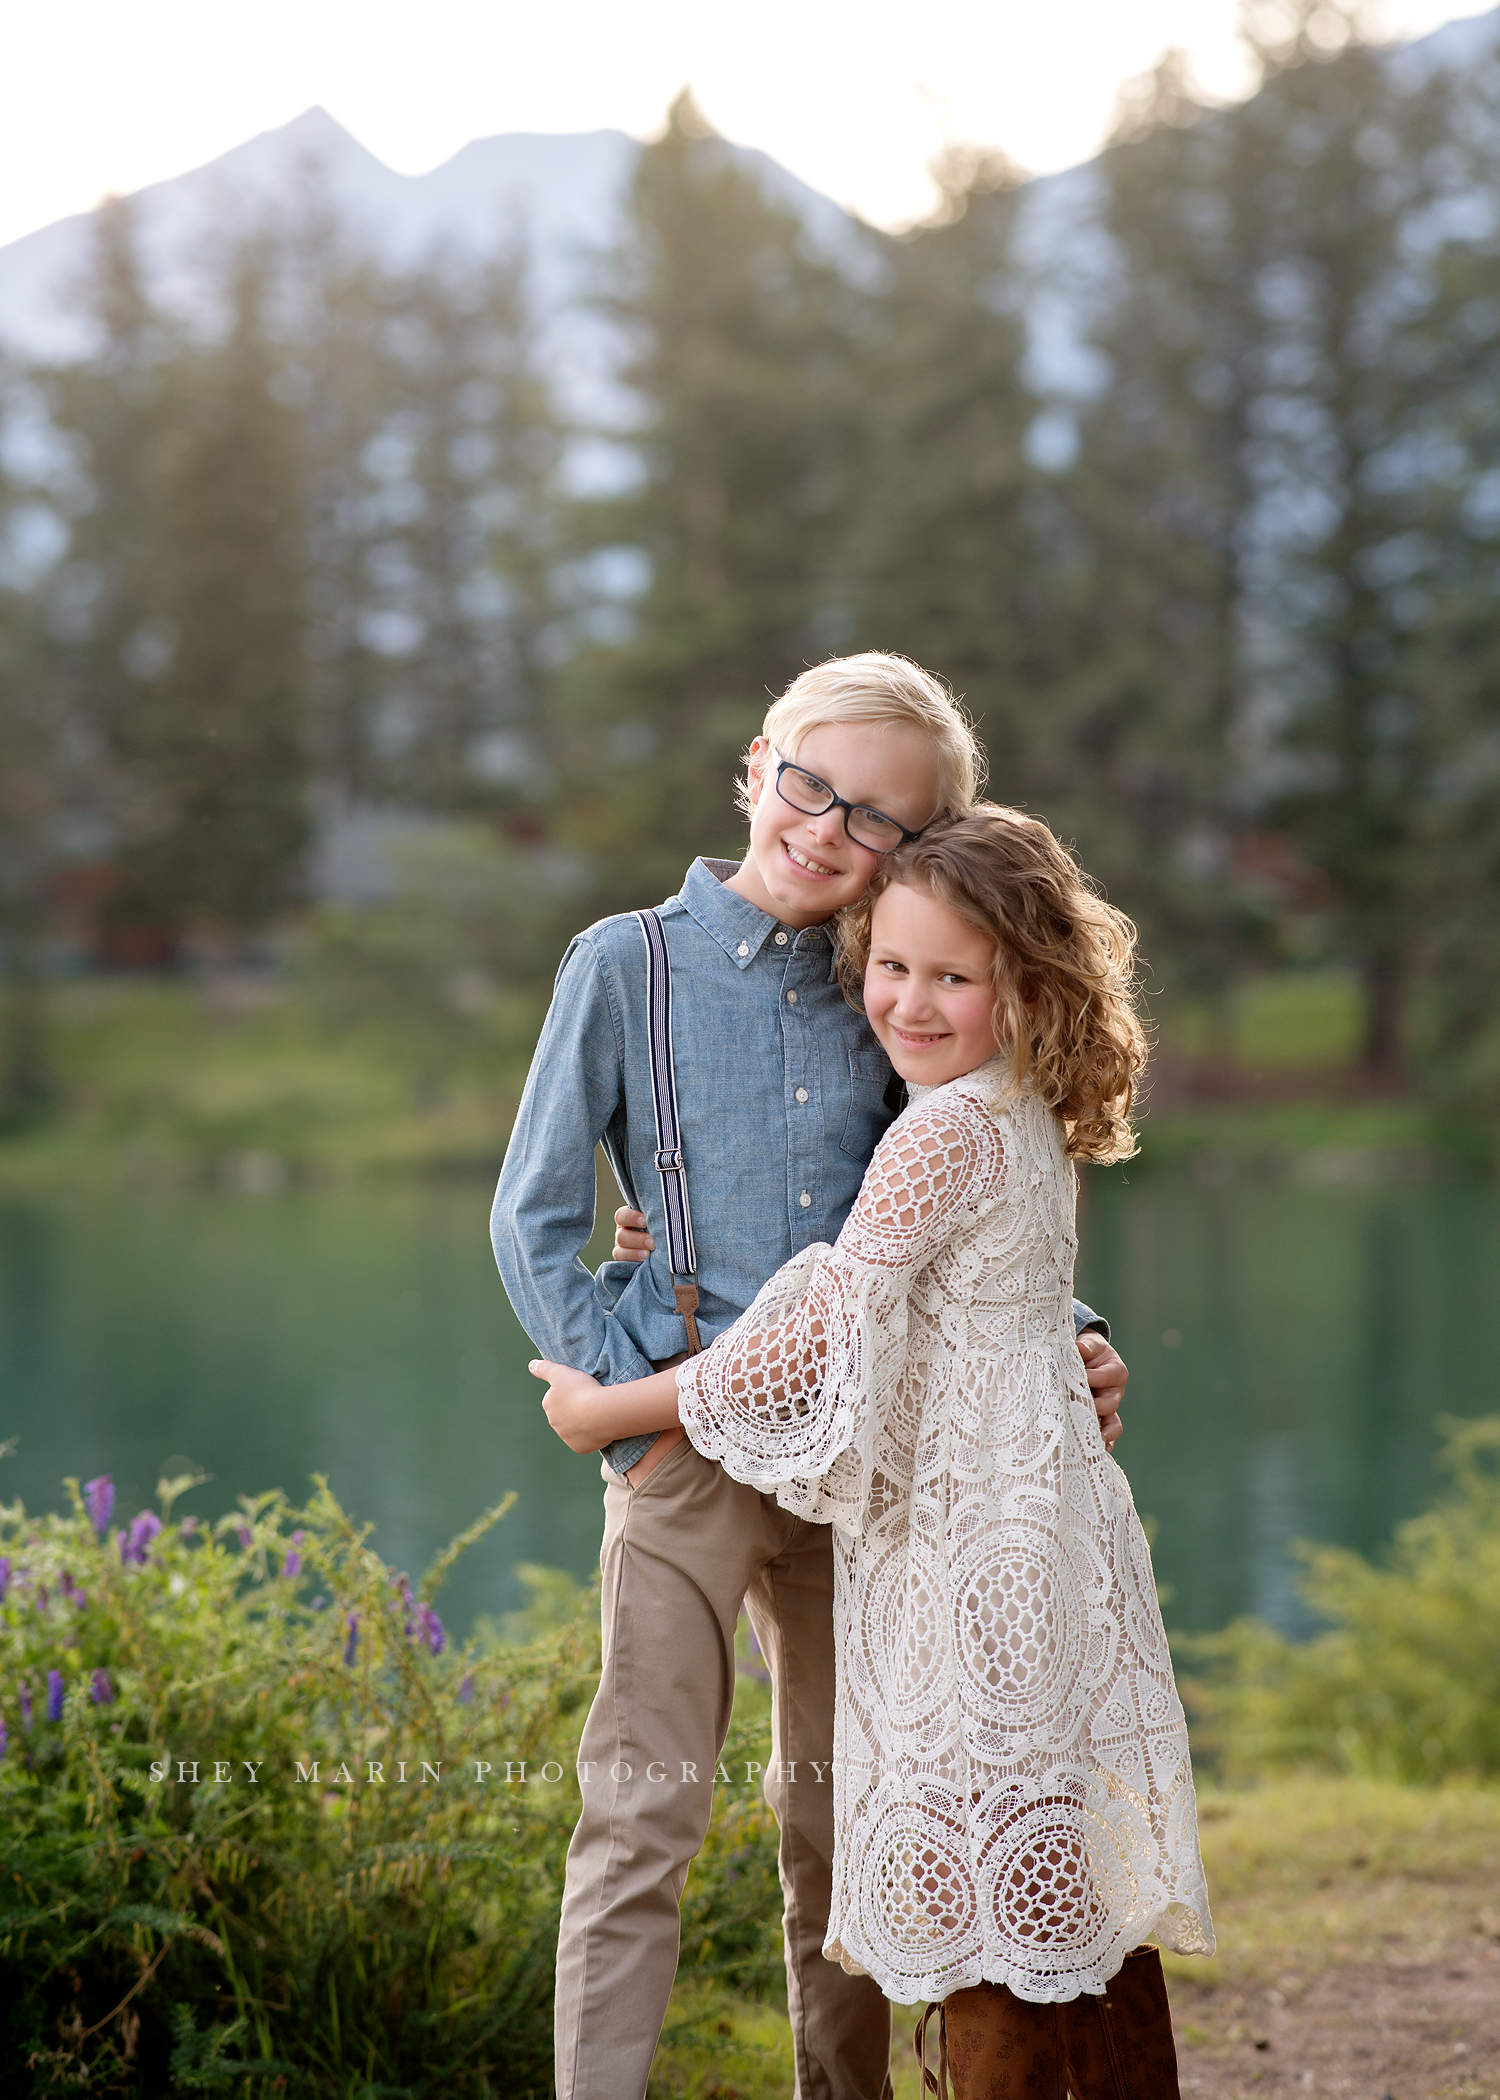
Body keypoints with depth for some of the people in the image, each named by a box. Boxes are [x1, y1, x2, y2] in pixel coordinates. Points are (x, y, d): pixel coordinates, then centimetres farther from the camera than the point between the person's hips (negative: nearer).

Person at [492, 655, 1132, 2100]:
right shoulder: (626, 966, -3)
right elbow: (533, 1222, -3)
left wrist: (1067, 1334, -1)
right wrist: (633, 1396, -12)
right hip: (690, 1447, -4)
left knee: (841, 1811, 14)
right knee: (644, 1811, -5)